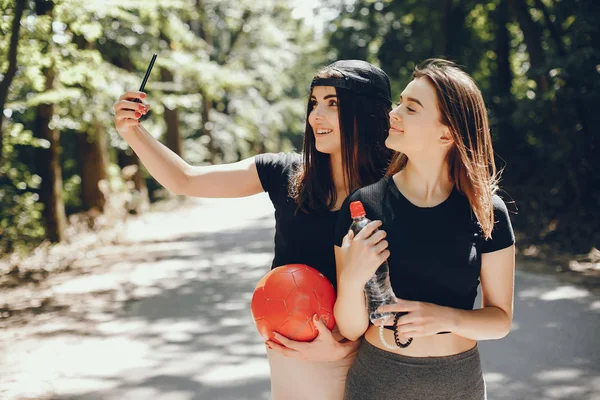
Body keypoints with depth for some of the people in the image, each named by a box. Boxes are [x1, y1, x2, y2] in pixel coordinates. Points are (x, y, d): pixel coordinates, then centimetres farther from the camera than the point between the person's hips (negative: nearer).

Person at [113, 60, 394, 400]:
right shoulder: (285, 173, -8)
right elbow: (185, 180, -4)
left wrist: (342, 347, -22)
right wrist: (134, 132, -16)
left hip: (355, 357, -2)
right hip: (287, 351, 3)